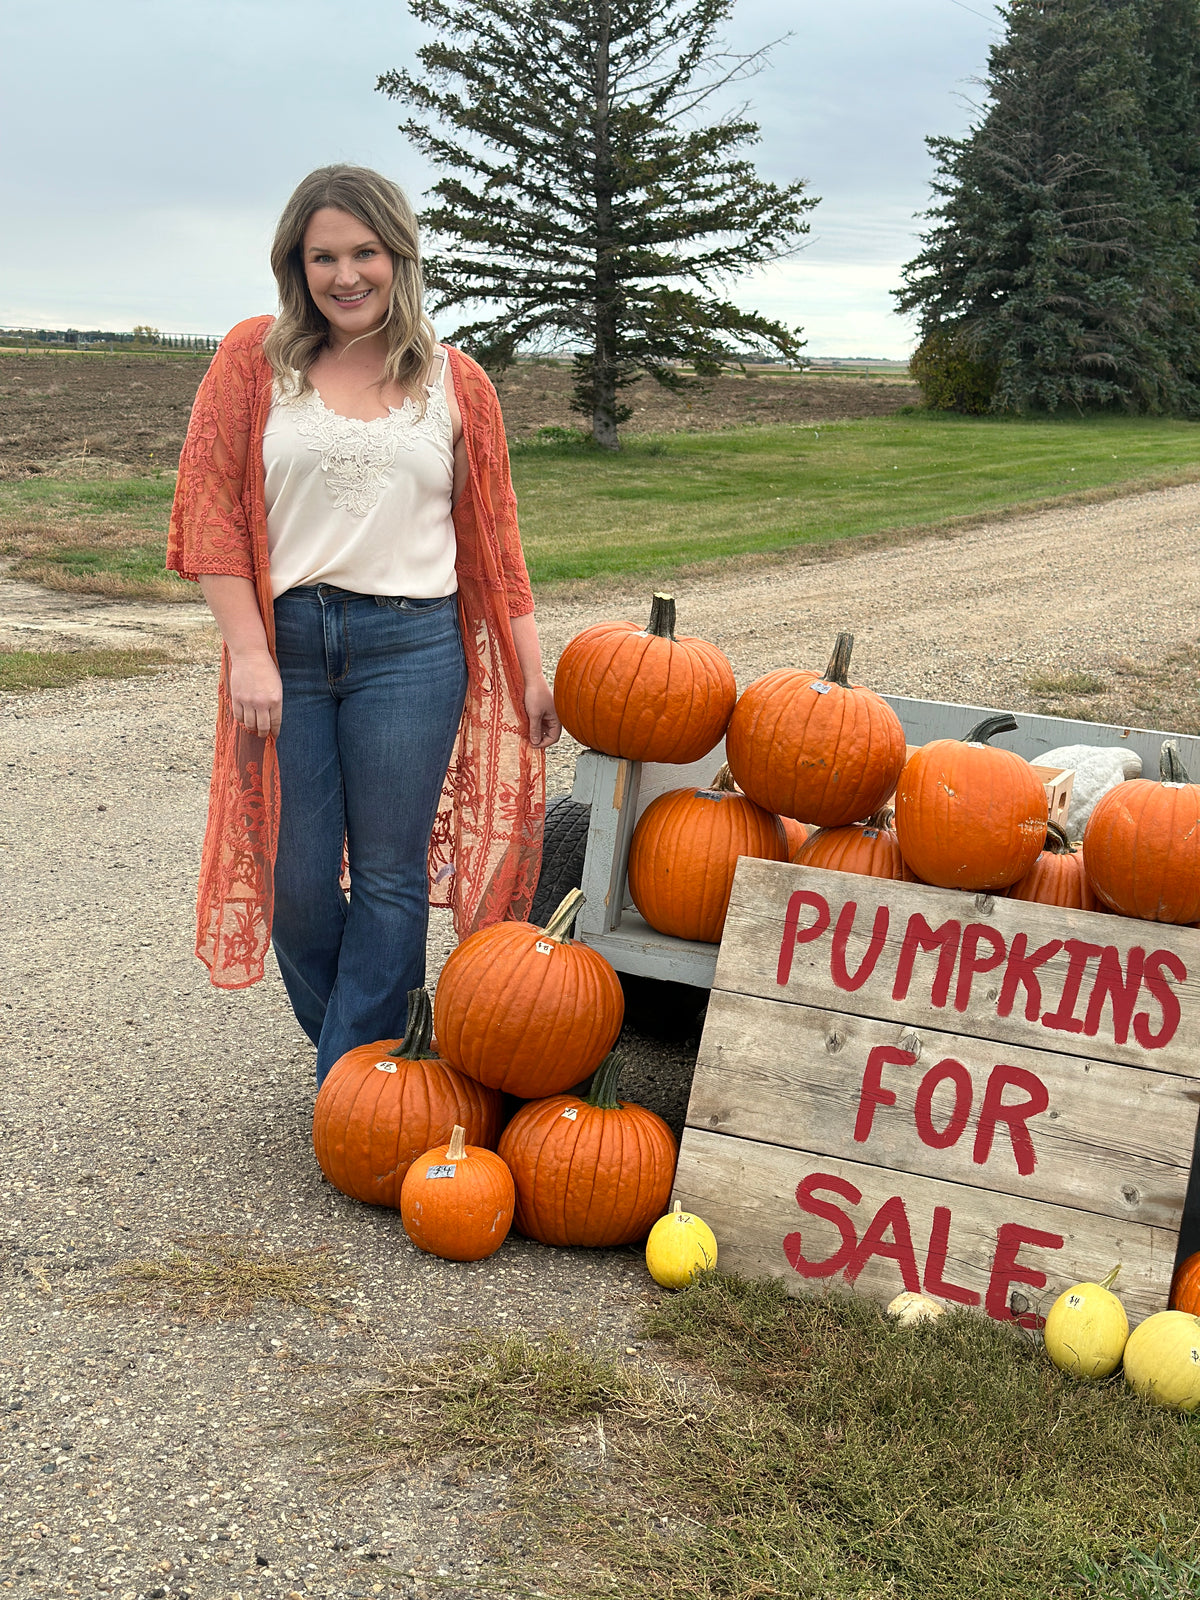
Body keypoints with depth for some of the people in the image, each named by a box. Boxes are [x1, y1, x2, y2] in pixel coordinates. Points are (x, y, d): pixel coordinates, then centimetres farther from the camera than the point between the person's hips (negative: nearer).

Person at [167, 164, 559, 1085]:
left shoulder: (455, 382, 9)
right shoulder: (255, 360, 6)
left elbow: (493, 534, 11)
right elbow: (211, 508, 0)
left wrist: (531, 670, 6)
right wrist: (248, 651, -9)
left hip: (411, 645, 0)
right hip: (287, 640, 0)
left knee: (389, 877, 0)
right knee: (296, 880, 2)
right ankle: (347, 1049, 24)